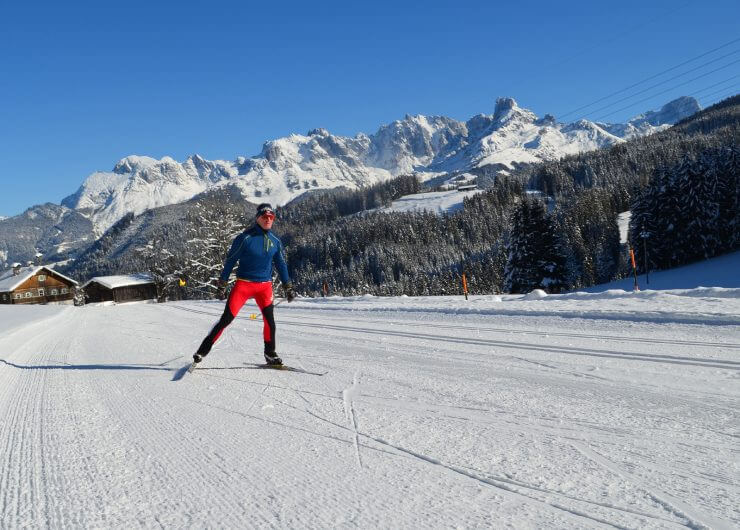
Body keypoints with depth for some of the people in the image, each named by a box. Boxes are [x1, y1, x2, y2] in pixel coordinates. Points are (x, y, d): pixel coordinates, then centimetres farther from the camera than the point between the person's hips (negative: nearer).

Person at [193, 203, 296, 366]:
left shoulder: (275, 241, 5)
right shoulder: (245, 237, -8)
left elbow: (281, 265, 15)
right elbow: (230, 261, -5)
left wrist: (288, 287, 13)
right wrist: (222, 286, -6)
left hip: (265, 286, 4)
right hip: (243, 284, -3)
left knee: (269, 320, -5)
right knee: (226, 319, -7)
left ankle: (270, 354, 15)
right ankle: (203, 350, 3)